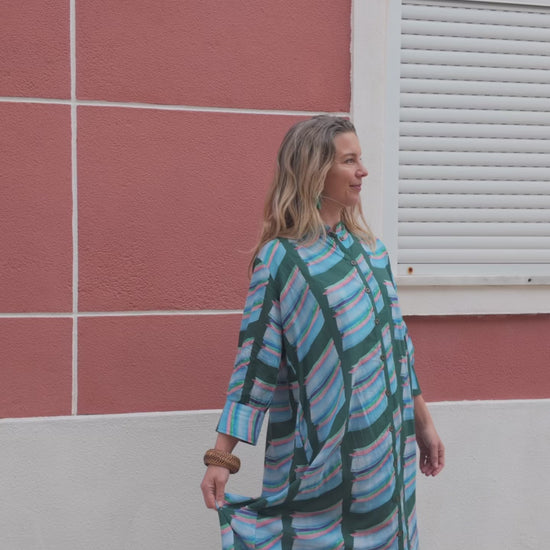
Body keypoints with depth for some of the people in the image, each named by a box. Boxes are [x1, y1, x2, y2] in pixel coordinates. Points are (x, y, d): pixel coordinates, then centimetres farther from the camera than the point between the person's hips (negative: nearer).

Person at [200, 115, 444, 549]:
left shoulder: (370, 250, 8)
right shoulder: (281, 260, -9)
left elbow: (397, 341, 14)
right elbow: (255, 360, -11)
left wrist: (423, 422, 16)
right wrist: (221, 457, -14)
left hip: (384, 444, 6)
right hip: (318, 450, -5)